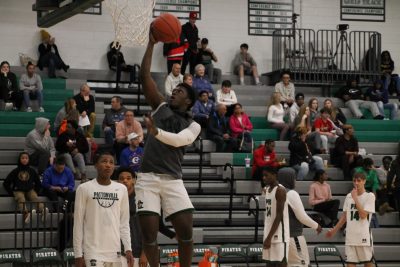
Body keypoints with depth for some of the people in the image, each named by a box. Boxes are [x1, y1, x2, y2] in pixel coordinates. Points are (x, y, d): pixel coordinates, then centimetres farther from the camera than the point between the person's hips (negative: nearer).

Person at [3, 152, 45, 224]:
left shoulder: (32, 171, 11)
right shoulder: (15, 171, 6)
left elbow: (38, 183, 21)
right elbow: (6, 183, 9)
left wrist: (36, 192, 8)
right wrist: (11, 193, 1)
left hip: (30, 190, 2)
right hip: (18, 191, -2)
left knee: (35, 198, -31)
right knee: (21, 199, -36)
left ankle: (42, 209, -59)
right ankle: (26, 212, -64)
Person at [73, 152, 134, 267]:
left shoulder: (121, 189, 10)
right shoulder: (84, 188, -1)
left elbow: (124, 223, 13)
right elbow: (78, 224, -1)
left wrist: (128, 249, 3)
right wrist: (78, 254, -5)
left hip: (115, 252, 4)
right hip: (93, 252, -4)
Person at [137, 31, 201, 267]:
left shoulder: (193, 126, 7)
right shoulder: (161, 108, 12)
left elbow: (177, 140, -14)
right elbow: (145, 75, 6)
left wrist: (156, 132, -30)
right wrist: (152, 44, 3)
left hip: (173, 180, -1)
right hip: (148, 178, 1)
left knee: (186, 231, -6)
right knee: (149, 232, -4)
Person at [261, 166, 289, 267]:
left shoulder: (280, 190, -14)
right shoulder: (266, 189, 13)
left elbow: (279, 216, -19)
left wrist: (269, 237, -23)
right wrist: (267, 236, 18)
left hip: (279, 235, -9)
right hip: (269, 234, 9)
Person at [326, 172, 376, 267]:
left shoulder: (369, 196, -5)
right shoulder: (349, 196, 10)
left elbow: (363, 215, -16)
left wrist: (355, 198, -14)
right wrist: (334, 230, 17)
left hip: (364, 236, -4)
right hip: (350, 237, 4)